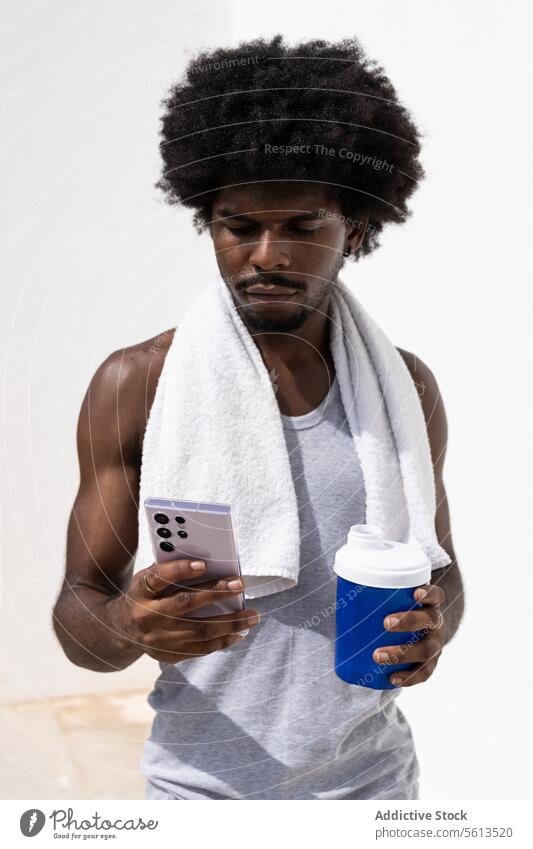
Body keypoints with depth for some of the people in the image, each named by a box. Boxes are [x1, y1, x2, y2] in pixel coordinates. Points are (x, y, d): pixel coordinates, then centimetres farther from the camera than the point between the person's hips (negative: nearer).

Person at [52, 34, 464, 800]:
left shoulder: (405, 386, -5)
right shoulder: (137, 384, -14)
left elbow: (441, 568, 5)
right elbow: (78, 617, -9)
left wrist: (436, 620, -17)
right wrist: (128, 626, -31)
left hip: (373, 780, 3)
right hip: (204, 788, -2)